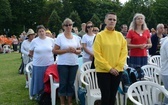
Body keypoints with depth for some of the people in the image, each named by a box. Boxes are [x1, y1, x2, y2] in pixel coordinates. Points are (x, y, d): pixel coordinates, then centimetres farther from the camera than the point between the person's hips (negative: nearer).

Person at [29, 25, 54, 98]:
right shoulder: (34, 41, -1)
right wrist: (38, 57, 5)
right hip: (38, 65, -1)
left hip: (49, 64, 1)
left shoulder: (51, 40, 1)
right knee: (39, 81, 6)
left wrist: (48, 56, 5)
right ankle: (38, 95, 19)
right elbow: (30, 53, 7)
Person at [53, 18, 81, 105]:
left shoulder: (76, 37, 8)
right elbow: (55, 51, -8)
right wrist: (67, 50, -17)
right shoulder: (60, 37, -3)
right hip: (63, 64, -3)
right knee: (63, 83, 2)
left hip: (74, 64, 3)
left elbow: (79, 50, 14)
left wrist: (75, 51, -9)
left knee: (71, 83, 9)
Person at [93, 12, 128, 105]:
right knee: (106, 96, -3)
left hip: (117, 71, 4)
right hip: (103, 71, -3)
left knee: (113, 96, 11)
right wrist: (109, 68, -12)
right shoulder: (100, 35, -4)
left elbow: (124, 52, 4)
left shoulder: (120, 35, 6)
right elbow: (97, 54, -9)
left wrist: (118, 67, -6)